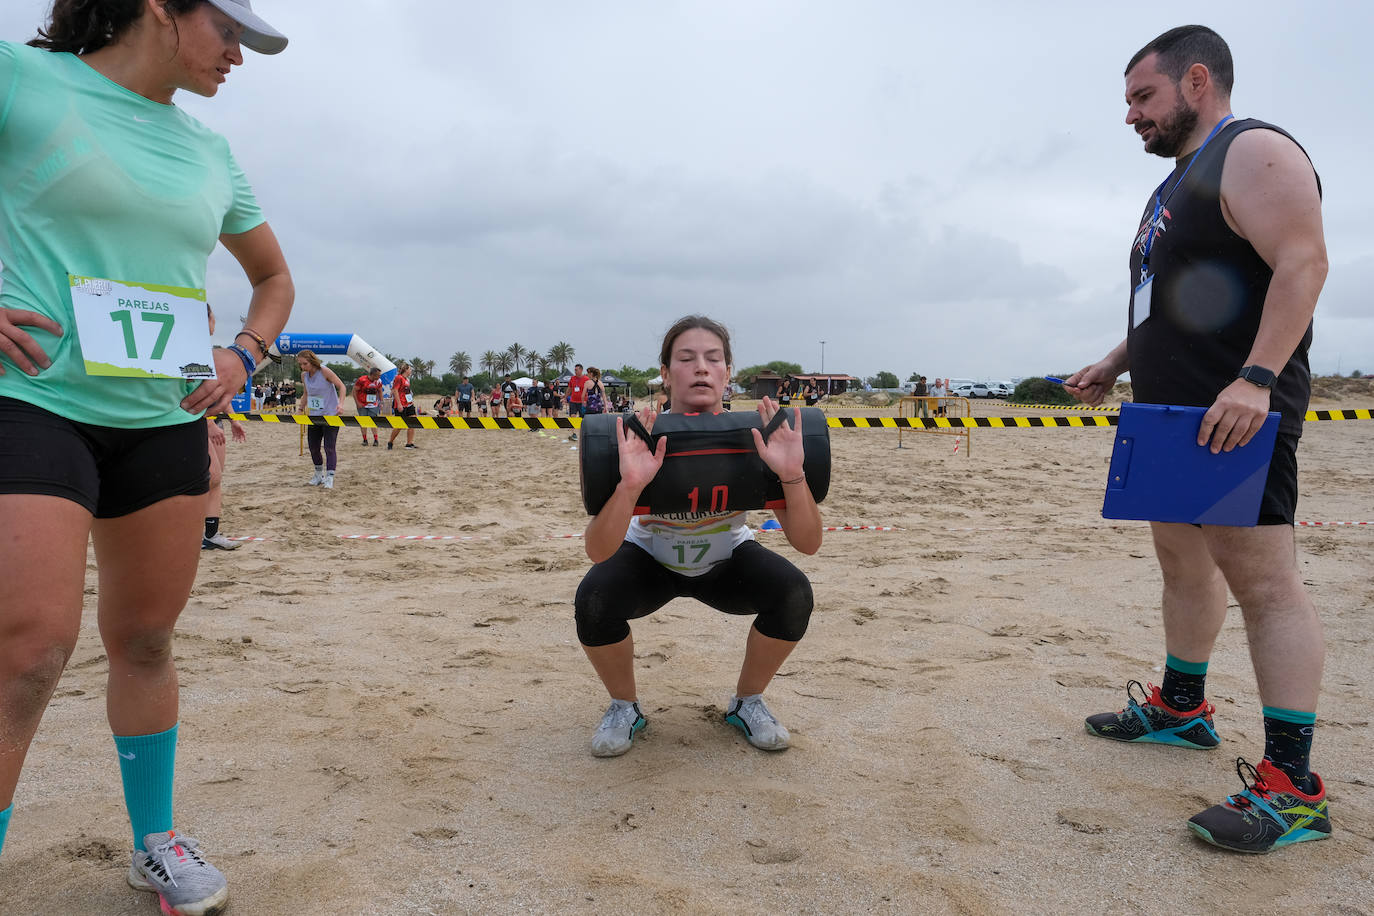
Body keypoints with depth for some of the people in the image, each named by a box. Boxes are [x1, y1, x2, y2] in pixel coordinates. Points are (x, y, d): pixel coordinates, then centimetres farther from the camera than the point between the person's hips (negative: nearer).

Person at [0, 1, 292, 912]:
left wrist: (244, 355, 6)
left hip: (166, 419, 5)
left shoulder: (210, 152, 14)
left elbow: (273, 275, 25)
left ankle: (155, 840, 26)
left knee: (145, 638, 11)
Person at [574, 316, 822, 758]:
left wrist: (792, 473, -44)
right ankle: (625, 707, 1)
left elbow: (808, 543, -27)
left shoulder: (752, 440, -25)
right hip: (651, 560, -1)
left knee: (793, 593, -26)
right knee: (593, 600, -30)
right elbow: (598, 552, -35)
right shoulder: (639, 444, -28)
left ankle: (746, 703, 3)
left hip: (725, 563, 1)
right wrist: (630, 485, -52)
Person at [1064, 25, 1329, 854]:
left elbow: (1303, 262, -20)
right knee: (1183, 557, 16)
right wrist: (1114, 365, 20)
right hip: (1176, 412, 10)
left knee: (1261, 575, -11)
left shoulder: (1254, 153, -7)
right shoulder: (1181, 181, 23)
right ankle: (1182, 709, 31)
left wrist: (1256, 379, -30)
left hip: (1237, 413, -10)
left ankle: (1294, 787, -7)